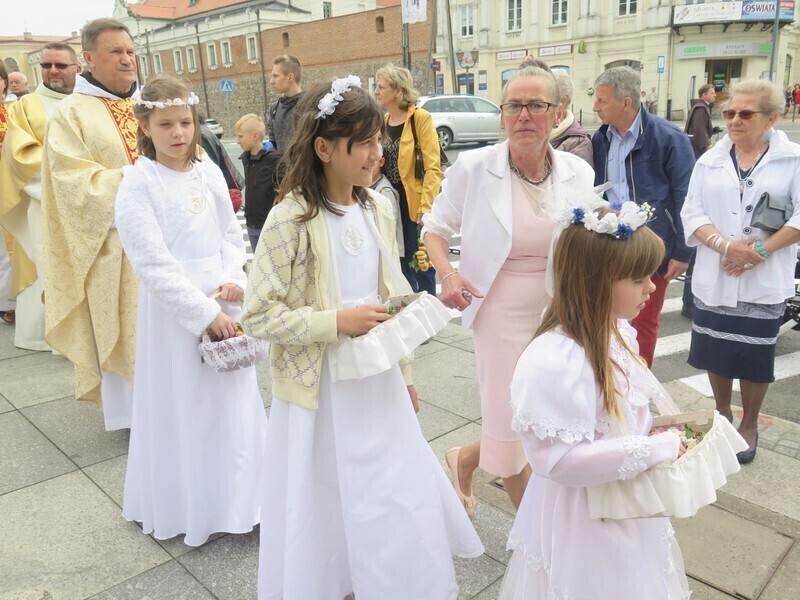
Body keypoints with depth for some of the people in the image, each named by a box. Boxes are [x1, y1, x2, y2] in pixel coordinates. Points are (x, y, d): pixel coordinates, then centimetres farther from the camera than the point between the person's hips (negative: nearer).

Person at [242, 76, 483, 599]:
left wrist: (404, 371, 14)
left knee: (399, 495, 17)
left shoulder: (377, 208, 1)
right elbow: (259, 315, -15)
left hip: (378, 379, 5)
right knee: (328, 502, 11)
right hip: (323, 387, -5)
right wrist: (336, 323, -23)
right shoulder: (292, 219, -17)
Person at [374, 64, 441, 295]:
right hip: (390, 204, 6)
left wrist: (426, 207, -21)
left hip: (415, 204, -6)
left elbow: (433, 167, -15)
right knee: (402, 266, 15)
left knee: (421, 266, 3)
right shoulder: (382, 122, 11)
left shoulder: (420, 118, -9)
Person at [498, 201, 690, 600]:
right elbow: (562, 459, -32)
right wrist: (655, 450, -28)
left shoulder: (615, 332, -5)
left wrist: (663, 424, -3)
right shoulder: (552, 362, -34)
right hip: (585, 521, -8)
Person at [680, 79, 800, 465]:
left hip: (764, 282, -2)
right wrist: (725, 245, -17)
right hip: (714, 280, 3)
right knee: (716, 352, 12)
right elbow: (692, 214, -1)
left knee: (754, 357, 7)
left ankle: (749, 424, 28)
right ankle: (722, 414, 34)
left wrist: (760, 250, -17)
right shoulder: (710, 161, 7)